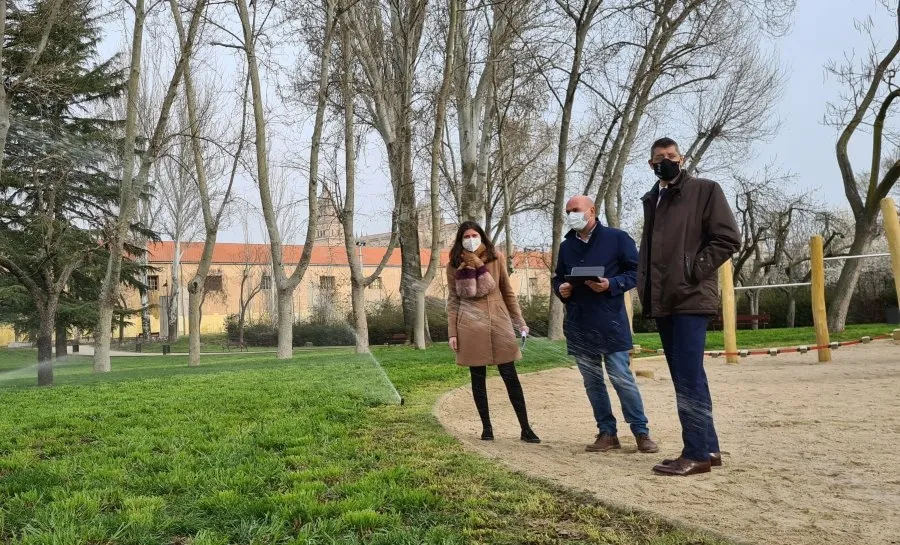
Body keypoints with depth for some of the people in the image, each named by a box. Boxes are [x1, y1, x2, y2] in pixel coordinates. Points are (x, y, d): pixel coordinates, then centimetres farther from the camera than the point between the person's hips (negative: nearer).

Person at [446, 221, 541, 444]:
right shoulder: (454, 265, 4)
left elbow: (507, 292, 10)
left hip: (498, 321, 0)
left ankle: (526, 429, 5)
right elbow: (452, 300, 5)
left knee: (510, 376, 0)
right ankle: (486, 427, 16)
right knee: (478, 378, 5)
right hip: (470, 325, 0)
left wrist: (520, 321, 9)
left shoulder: (496, 258, 5)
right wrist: (452, 332, -1)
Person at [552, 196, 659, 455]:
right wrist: (560, 289, -1)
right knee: (592, 381, 9)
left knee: (622, 378, -5)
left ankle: (641, 432, 8)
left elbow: (635, 271, -3)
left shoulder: (617, 238, -2)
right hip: (578, 325, 5)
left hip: (610, 323, -5)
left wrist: (611, 284, -19)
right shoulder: (566, 246, 13)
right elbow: (558, 278, 22)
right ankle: (607, 433, 19)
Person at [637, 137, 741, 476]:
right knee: (686, 378, 10)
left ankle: (697, 453, -2)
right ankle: (708, 448, 18)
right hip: (662, 301, 7)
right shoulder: (651, 200, 19)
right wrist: (646, 287, 11)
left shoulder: (705, 190, 1)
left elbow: (728, 238, -7)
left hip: (691, 298, -7)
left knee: (689, 378, -9)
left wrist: (694, 271, -12)